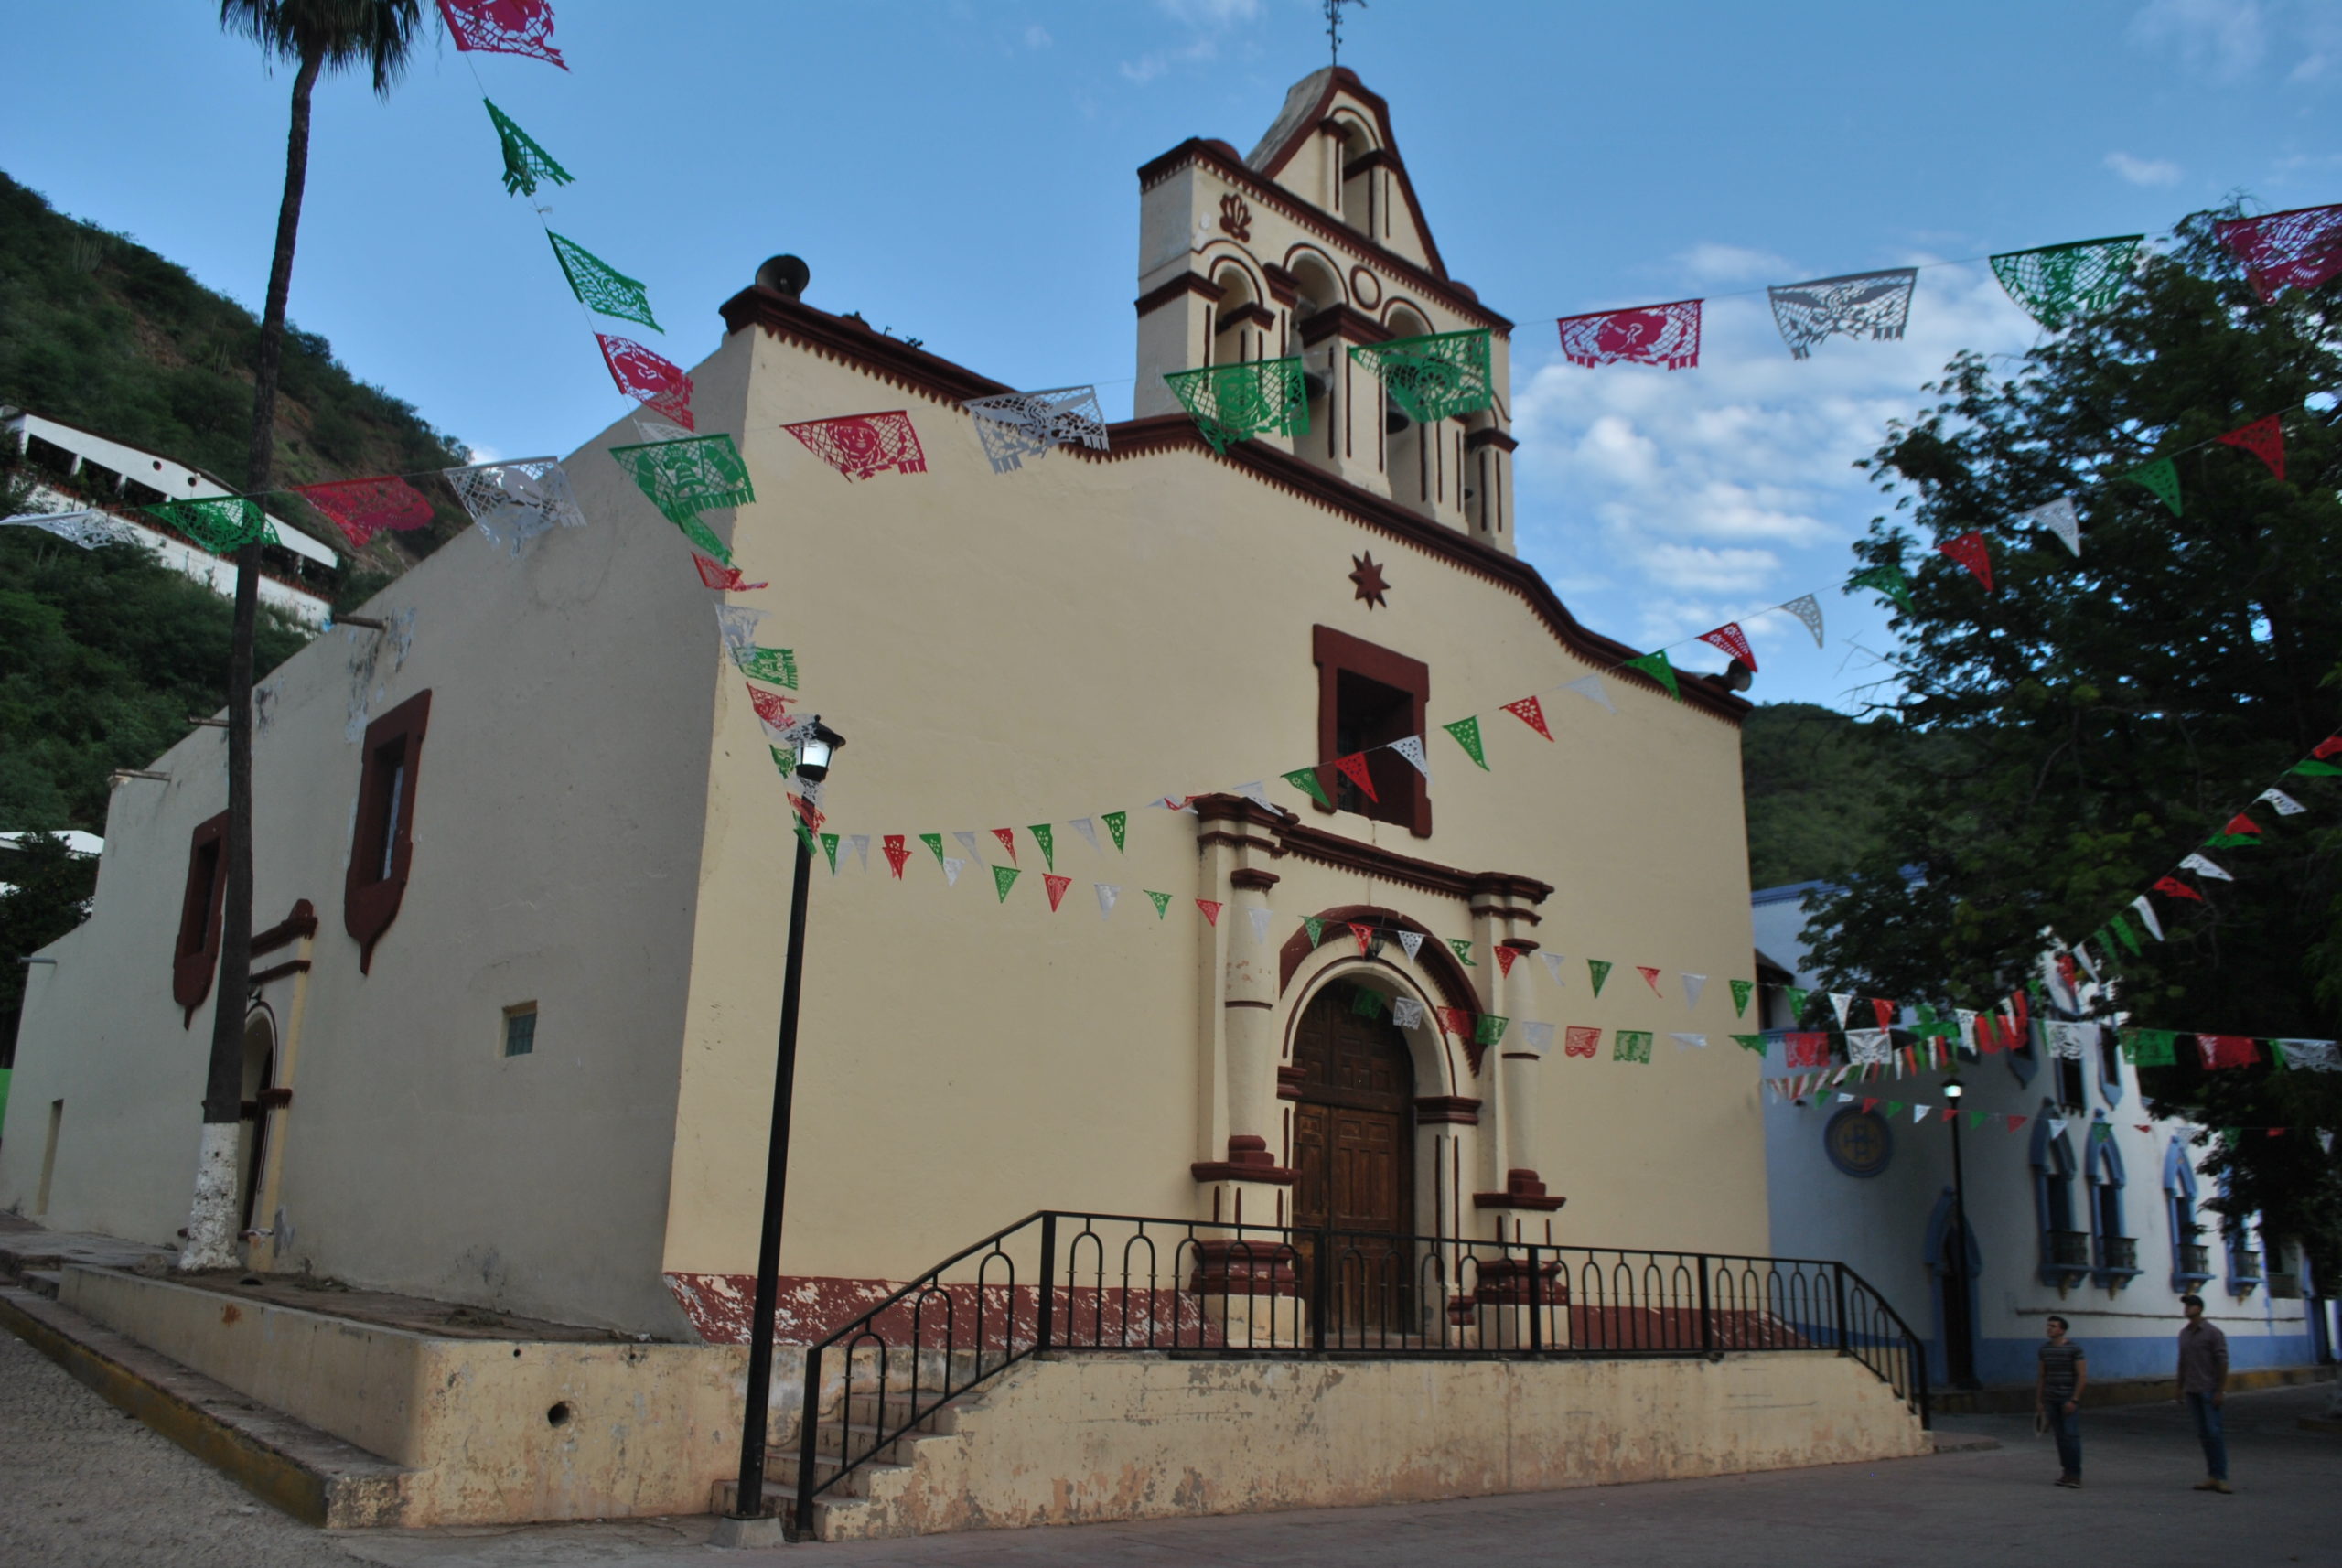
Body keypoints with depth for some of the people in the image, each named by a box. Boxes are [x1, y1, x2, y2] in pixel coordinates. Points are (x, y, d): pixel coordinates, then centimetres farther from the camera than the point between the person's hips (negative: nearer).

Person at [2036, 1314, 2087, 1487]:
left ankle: (2075, 1474, -4)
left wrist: (2074, 1400, -15)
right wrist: (2038, 1400, 11)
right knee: (2060, 1437, 7)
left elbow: (2082, 1376, -10)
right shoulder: (2045, 1349, 9)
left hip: (2069, 1399, -5)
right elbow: (2041, 1376, 15)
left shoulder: (2074, 1349, -7)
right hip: (2051, 1400, 5)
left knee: (2072, 1435, -9)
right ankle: (2066, 1472, 14)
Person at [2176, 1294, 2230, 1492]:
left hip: (2209, 1391, -6)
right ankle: (2213, 1476, 10)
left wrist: (2221, 1390, -14)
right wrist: (2181, 1388, 15)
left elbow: (2222, 1362, -9)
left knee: (2215, 1433, -7)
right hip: (2192, 1392, 6)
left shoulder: (2213, 1333, -6)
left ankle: (2221, 1477, -3)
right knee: (2203, 1434, 7)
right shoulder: (2184, 1333, 12)